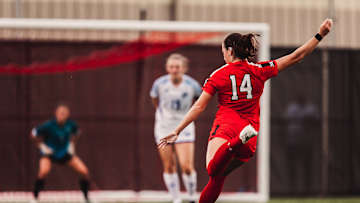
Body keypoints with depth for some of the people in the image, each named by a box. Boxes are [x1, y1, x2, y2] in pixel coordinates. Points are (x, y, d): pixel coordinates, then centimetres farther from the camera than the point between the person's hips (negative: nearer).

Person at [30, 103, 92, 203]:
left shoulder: (71, 124, -13)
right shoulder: (49, 125, -24)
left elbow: (76, 133, 12)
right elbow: (34, 134, -8)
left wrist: (71, 144, 4)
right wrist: (42, 146, -9)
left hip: (65, 153, 4)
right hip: (49, 153, -4)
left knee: (84, 172, -8)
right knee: (44, 171, -33)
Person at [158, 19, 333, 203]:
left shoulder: (218, 76, 5)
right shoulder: (259, 71, 10)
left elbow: (199, 107, 3)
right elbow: (295, 57, 12)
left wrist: (176, 132, 8)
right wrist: (320, 35, 17)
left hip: (226, 125, -4)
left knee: (213, 171, -30)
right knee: (218, 176, 15)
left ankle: (238, 140, -52)